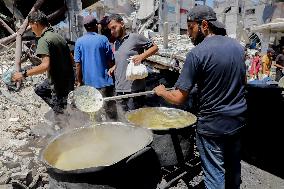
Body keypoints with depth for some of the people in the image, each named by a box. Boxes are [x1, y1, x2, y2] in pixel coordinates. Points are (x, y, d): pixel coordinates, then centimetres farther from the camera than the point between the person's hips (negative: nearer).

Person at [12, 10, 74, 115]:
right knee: (39, 90, 29)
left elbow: (45, 66, -31)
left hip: (60, 84, -9)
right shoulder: (58, 36, 8)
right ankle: (58, 109, 31)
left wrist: (24, 74, -22)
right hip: (68, 79, 9)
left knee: (60, 112, 4)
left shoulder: (44, 40, -19)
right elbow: (71, 59, 12)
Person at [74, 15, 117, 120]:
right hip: (104, 81, -2)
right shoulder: (103, 39, -4)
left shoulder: (79, 41, 0)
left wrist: (79, 82, 7)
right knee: (109, 113, 6)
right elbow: (110, 61, -3)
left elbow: (78, 64, -1)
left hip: (88, 82, 2)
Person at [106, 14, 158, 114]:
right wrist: (114, 67, 10)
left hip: (134, 89, -7)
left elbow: (154, 47, -2)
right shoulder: (116, 43, 16)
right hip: (119, 89, 7)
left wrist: (141, 56, -17)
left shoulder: (135, 37, -6)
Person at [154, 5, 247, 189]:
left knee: (215, 174, 8)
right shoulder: (238, 46, 2)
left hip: (213, 125, -7)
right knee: (234, 166, 24)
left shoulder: (197, 54, -19)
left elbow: (179, 98, -18)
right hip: (238, 119, 7)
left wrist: (161, 91, 0)